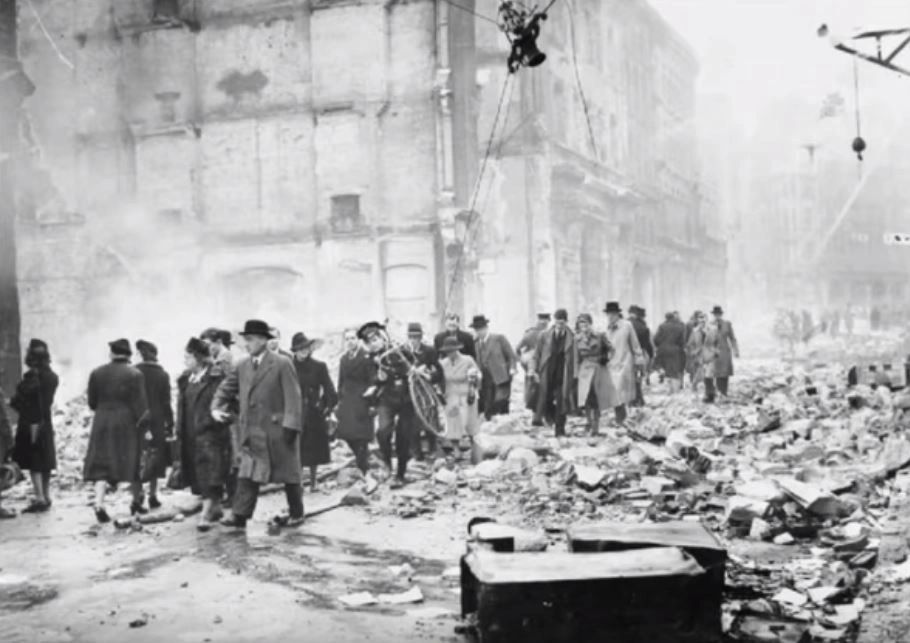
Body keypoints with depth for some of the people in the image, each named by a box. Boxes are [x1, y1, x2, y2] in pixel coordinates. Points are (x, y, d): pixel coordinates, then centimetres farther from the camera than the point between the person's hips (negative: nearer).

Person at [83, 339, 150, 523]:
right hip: (127, 425, -2)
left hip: (102, 425, 2)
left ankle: (99, 504, -14)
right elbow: (141, 405, -11)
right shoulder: (135, 375, -8)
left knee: (101, 466, 2)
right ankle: (136, 502, 21)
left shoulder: (96, 373, 2)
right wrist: (144, 426, -6)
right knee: (134, 462, 12)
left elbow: (92, 403, 8)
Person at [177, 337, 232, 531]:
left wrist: (213, 420, -18)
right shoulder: (186, 379, 12)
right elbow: (182, 406, 17)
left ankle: (206, 514, -12)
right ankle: (216, 508, 26)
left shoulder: (216, 377, -11)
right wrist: (179, 429, 14)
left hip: (209, 432, -8)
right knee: (198, 473, 13)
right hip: (190, 434, 8)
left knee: (209, 473, -10)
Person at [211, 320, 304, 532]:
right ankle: (239, 518, -3)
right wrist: (216, 407, -5)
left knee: (288, 474, 8)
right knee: (248, 475, -1)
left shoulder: (282, 364, -9)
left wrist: (290, 426, -18)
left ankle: (296, 514, 22)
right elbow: (226, 388, 14)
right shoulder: (242, 366, 8)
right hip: (252, 431, 5)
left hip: (277, 430, -4)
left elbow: (293, 397, -12)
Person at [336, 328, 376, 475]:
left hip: (362, 402, -6)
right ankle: (363, 465, 23)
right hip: (347, 402, 6)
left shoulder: (366, 357, -5)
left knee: (361, 439, -8)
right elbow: (341, 382, 16)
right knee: (349, 437, 5)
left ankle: (364, 471, -3)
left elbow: (372, 381, -8)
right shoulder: (344, 359, 13)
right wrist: (339, 402, 11)